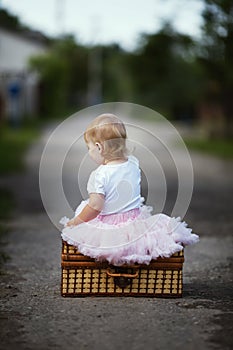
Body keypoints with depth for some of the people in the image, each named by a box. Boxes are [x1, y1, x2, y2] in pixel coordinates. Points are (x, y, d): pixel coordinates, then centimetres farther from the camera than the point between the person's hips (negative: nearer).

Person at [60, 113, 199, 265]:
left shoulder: (100, 175, -20)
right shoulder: (133, 164, -1)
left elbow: (95, 206, -20)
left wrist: (76, 221, -7)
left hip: (110, 225, -5)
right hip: (135, 218, 5)